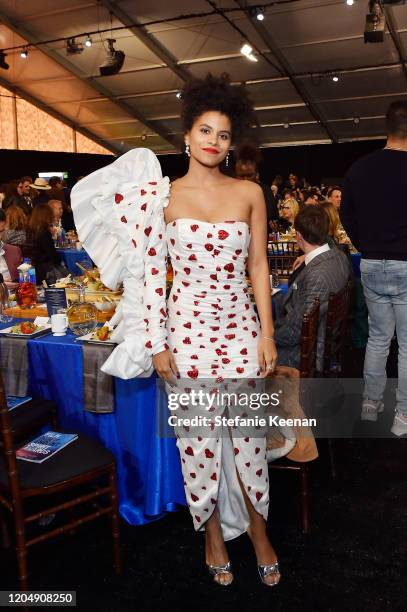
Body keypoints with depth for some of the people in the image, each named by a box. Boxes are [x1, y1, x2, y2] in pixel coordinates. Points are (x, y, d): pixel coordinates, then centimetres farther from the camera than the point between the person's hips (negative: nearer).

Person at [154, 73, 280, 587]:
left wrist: (267, 332, 0)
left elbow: (258, 266, 5)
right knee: (198, 438, 8)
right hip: (188, 326, 0)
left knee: (248, 434, 6)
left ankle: (257, 530, 30)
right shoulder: (163, 196, 0)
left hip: (241, 324, 1)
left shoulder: (249, 193, 4)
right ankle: (213, 532, 31)